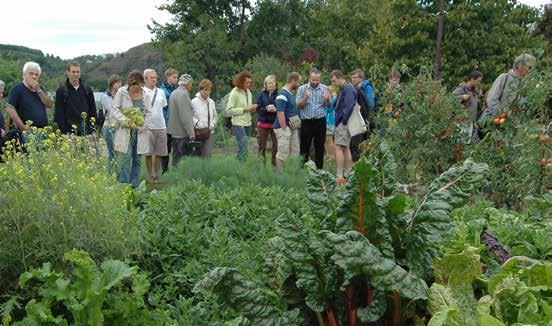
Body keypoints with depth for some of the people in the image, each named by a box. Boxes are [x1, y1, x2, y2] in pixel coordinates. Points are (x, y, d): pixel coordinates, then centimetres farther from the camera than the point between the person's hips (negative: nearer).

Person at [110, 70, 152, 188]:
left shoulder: (145, 94, 6)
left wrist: (141, 126, -8)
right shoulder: (121, 92, -3)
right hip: (125, 131, -3)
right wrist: (125, 120, -18)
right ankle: (123, 185, -5)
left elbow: (148, 113, 6)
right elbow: (115, 109, -4)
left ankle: (134, 185, 16)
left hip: (140, 131, 3)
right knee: (125, 157, -11)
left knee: (137, 159, 8)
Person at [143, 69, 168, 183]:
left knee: (159, 153, 7)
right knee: (148, 154, 1)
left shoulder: (161, 92, 12)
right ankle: (150, 176, 12)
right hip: (148, 126, -4)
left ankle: (157, 175, 17)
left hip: (161, 126, 4)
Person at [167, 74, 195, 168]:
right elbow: (185, 116, -20)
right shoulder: (183, 94, -14)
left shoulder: (173, 93, 17)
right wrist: (191, 132, -20)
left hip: (174, 131, 10)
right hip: (182, 132, -10)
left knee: (176, 156, 13)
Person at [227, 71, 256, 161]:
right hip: (238, 124, -7)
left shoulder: (248, 92, 13)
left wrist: (253, 108, -1)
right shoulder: (234, 93, -9)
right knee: (243, 149, -12)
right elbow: (229, 110, -14)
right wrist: (244, 109, -16)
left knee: (244, 148, 10)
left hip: (248, 124, 7)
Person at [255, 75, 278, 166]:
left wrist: (275, 109, -19)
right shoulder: (261, 94, 4)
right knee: (262, 146, 5)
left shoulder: (278, 94, 2)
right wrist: (267, 108, -18)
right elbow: (258, 109, -1)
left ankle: (275, 164, 9)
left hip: (274, 123, 0)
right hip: (263, 122, 1)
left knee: (276, 145, -4)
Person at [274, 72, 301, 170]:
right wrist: (284, 129, -22)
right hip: (284, 127, -10)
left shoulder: (291, 94, 14)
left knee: (294, 153, 13)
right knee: (283, 154, -5)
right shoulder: (282, 94, -16)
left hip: (293, 127, 10)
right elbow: (280, 113, -21)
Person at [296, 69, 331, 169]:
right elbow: (299, 105, -4)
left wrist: (327, 99, -18)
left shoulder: (324, 88, 4)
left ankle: (319, 169, 14)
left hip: (320, 121, 1)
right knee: (304, 147, 2)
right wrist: (306, 97, -21)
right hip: (306, 122, -1)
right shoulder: (302, 89, 1)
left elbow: (328, 105, 4)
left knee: (320, 147, 6)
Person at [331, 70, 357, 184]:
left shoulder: (348, 88, -14)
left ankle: (339, 176, -11)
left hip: (343, 123, -10)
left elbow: (349, 107, -22)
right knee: (345, 148, 12)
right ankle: (348, 175, 18)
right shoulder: (343, 89, 17)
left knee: (339, 148, -11)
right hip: (342, 122, 10)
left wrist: (343, 121, -17)